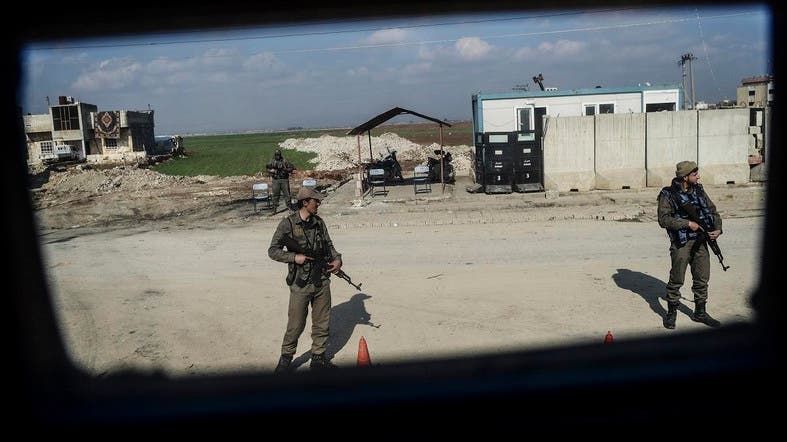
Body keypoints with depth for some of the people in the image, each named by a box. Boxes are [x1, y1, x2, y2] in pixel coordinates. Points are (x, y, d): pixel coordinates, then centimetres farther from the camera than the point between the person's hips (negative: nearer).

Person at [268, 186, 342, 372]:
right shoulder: (287, 224, -8)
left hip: (322, 281, 5)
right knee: (296, 324, 2)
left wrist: (337, 258, -5)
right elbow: (273, 251, -6)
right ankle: (286, 358, 22)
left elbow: (329, 245, 14)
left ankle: (318, 357, 26)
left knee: (322, 322, 12)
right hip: (300, 284, -5)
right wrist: (294, 257, -18)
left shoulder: (319, 223, 7)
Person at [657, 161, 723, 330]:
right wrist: (688, 223, -20)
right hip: (681, 243, -6)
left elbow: (713, 211, 13)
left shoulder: (699, 190, 9)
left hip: (700, 241, 6)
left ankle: (700, 313, 24)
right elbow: (663, 219, -18)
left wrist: (718, 229, -3)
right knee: (676, 280, -1)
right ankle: (671, 313, 14)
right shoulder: (668, 195, -9)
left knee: (702, 279, 11)